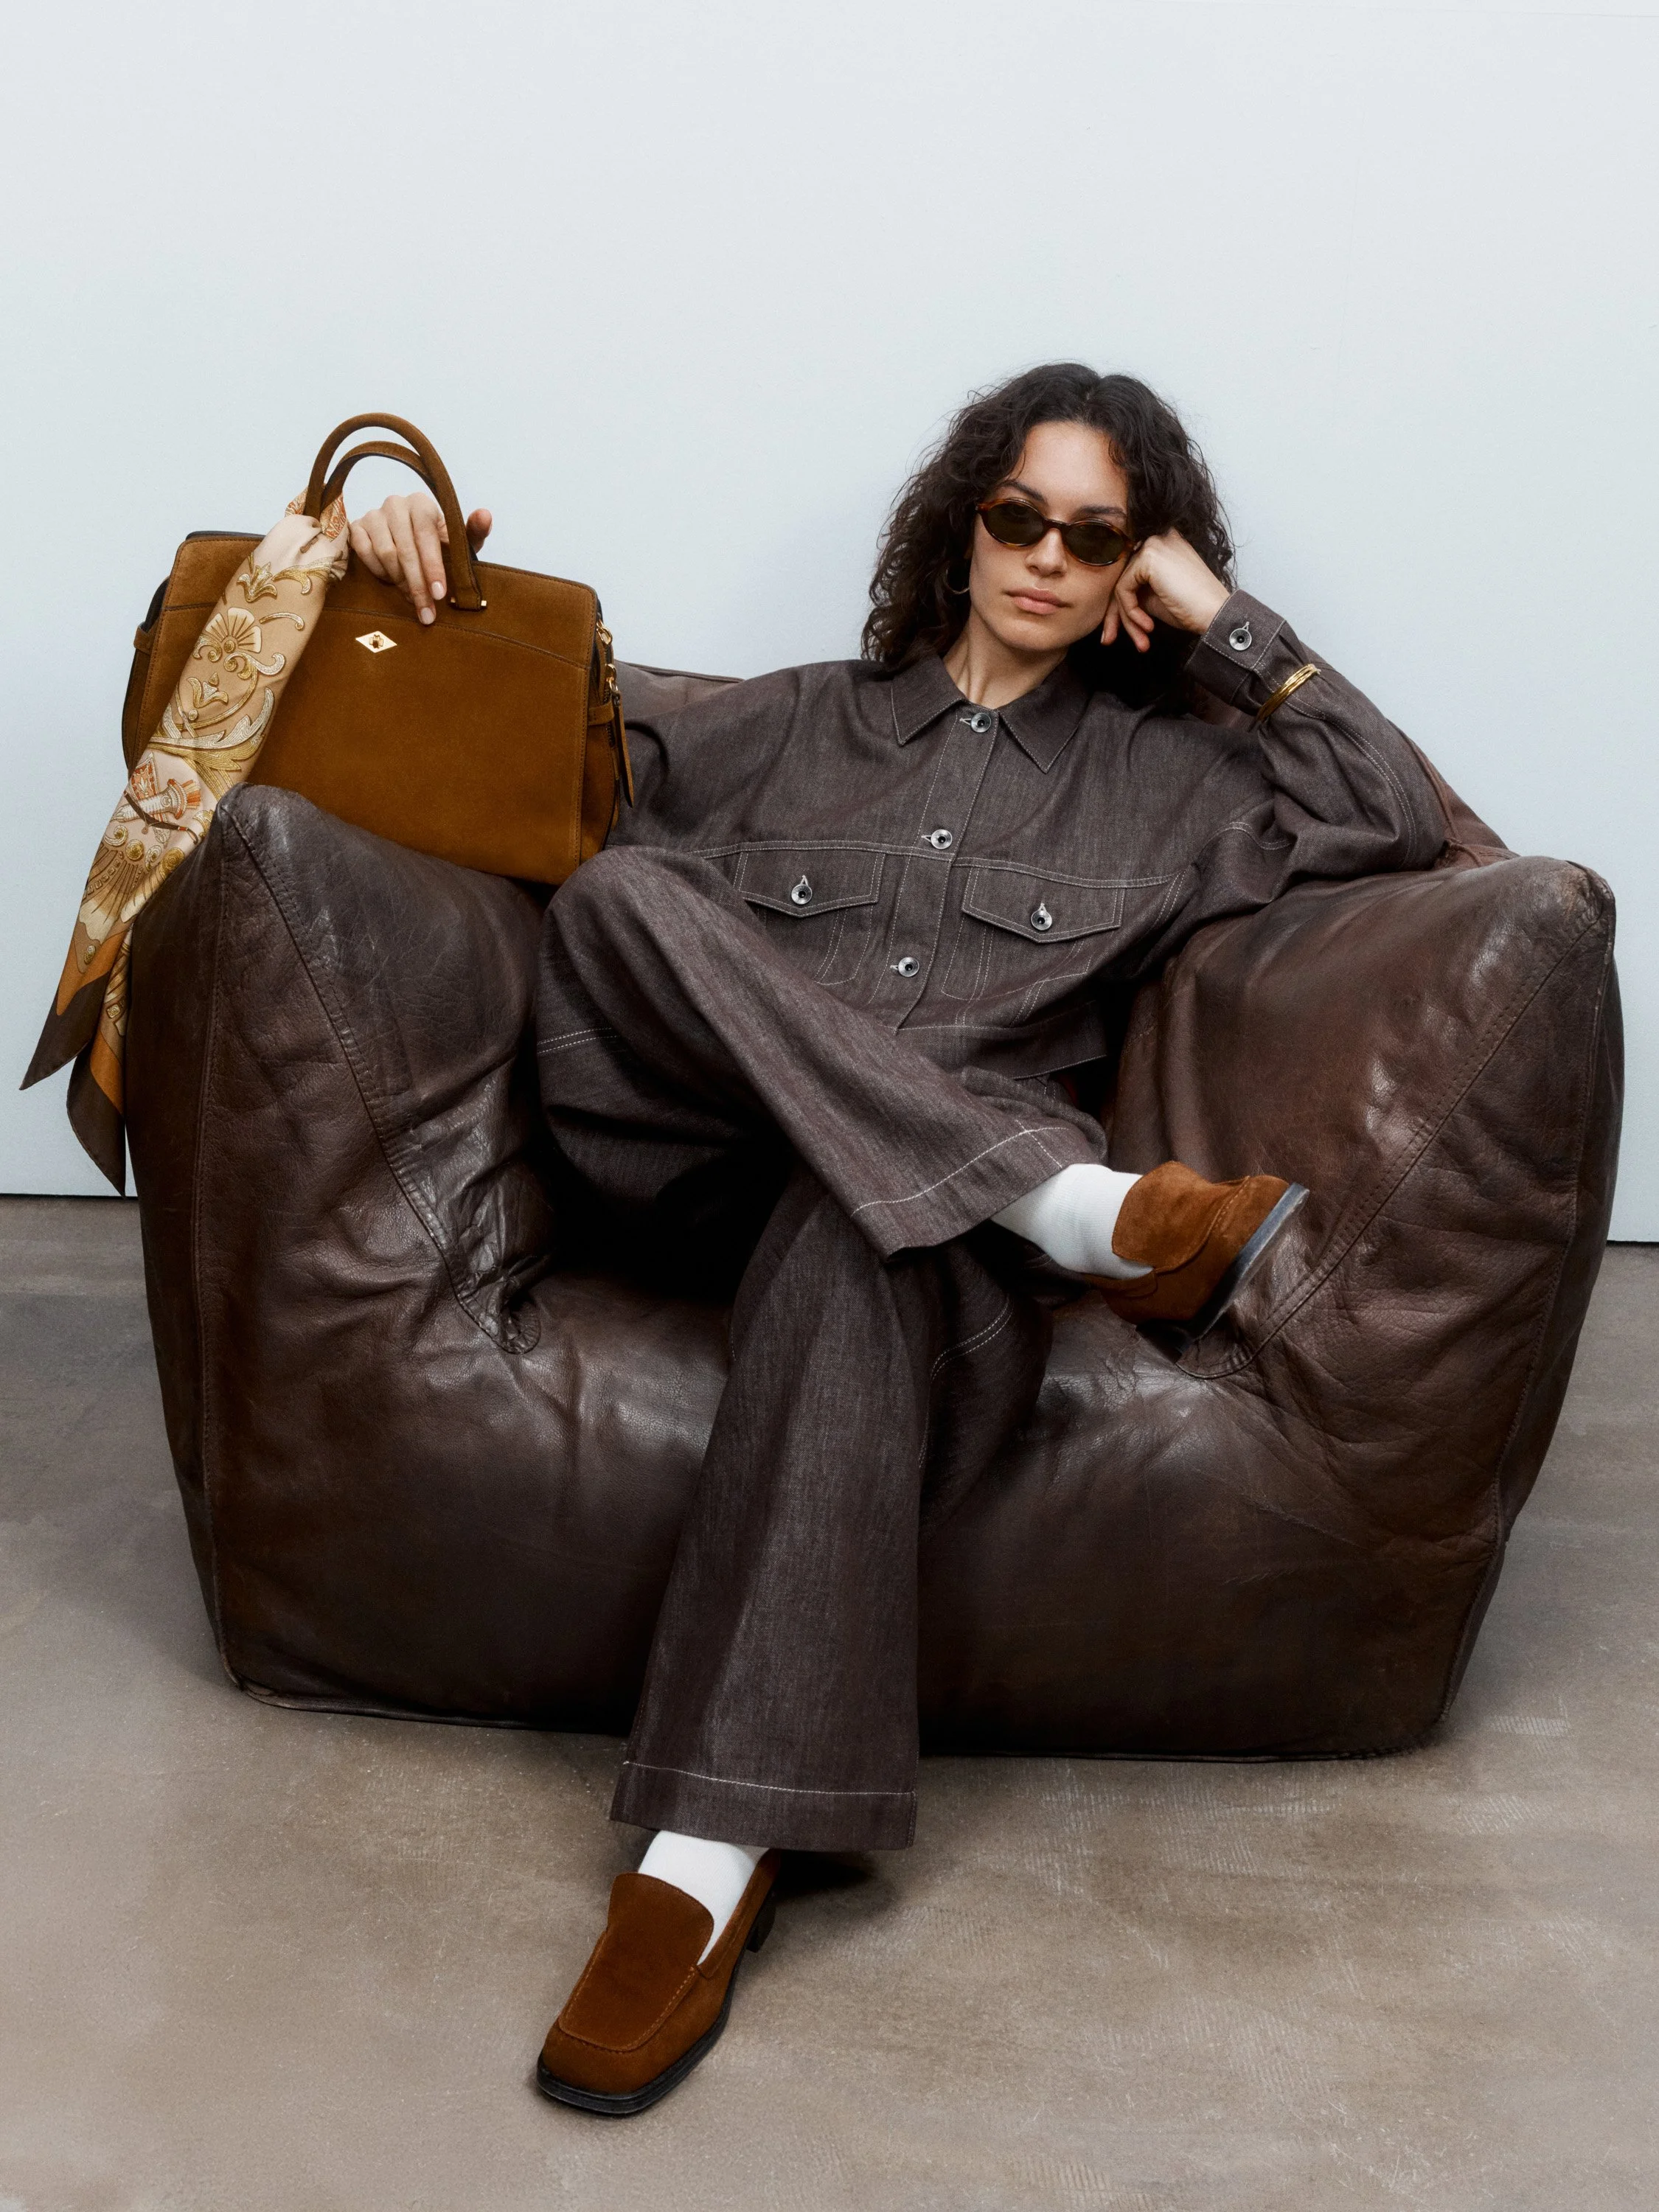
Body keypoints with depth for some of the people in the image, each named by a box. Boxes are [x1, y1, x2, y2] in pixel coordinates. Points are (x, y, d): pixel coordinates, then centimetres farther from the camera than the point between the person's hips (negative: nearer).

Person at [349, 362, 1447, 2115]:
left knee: (855, 1242, -41)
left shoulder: (1161, 772, 22)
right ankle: (1083, 1206, -36)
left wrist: (1228, 622, 11)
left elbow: (1397, 822, 10)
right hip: (731, 1155, 2)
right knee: (621, 888, -28)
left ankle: (713, 1854, -44)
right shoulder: (803, 723, 25)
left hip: (950, 1206, -1)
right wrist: (431, 568, 10)